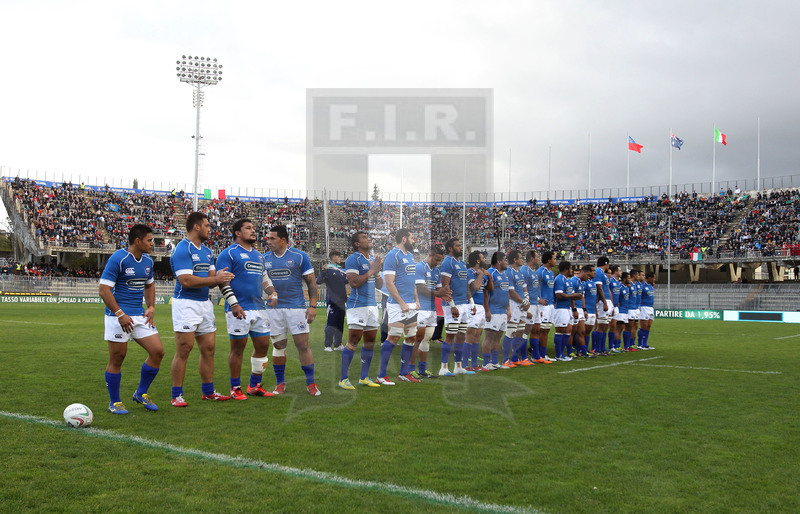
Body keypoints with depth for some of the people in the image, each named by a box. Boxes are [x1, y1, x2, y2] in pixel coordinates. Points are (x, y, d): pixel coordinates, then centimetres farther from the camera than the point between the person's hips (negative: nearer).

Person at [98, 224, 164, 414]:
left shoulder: (148, 261, 10)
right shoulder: (118, 259, -13)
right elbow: (104, 290, -15)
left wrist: (151, 307, 11)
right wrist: (120, 314, -20)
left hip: (139, 316, 7)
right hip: (118, 316, -7)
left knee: (157, 352, 0)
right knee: (117, 359, 0)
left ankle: (141, 393, 17)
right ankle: (114, 402, 16)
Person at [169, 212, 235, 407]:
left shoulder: (207, 251, 16)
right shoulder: (182, 249, -12)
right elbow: (186, 281, -20)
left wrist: (220, 278, -7)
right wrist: (215, 279, -18)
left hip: (205, 303, 8)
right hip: (186, 303, -8)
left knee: (208, 349, 10)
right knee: (184, 350, -6)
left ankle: (208, 391, 21)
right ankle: (177, 396, 1)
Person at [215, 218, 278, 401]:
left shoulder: (258, 255, 20)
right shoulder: (228, 254, -4)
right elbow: (223, 281, -10)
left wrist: (273, 292, 8)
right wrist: (234, 304, -19)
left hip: (259, 308, 7)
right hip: (239, 310, -7)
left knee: (263, 345, 6)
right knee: (238, 347, -1)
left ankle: (255, 386, 19)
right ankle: (235, 389, 9)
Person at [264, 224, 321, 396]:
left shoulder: (299, 256, -1)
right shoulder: (264, 258, 9)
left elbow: (311, 282, 1)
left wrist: (312, 305, -6)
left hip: (297, 307, -3)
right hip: (274, 309, 3)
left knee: (303, 344, -5)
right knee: (278, 345, 7)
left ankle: (311, 383, 5)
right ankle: (280, 383, 18)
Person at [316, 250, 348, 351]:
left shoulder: (341, 270, 15)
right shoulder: (328, 269, -7)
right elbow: (318, 281, -17)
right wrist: (323, 272, -32)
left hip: (341, 301, 7)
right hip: (332, 300, -7)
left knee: (340, 324, 11)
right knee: (330, 324, -7)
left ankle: (337, 344, 20)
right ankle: (328, 345, -2)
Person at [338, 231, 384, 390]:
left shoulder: (372, 260, 18)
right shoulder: (353, 259, -8)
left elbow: (380, 285, 19)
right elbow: (354, 282, -19)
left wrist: (378, 271, 1)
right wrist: (371, 271, -14)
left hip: (372, 305, 8)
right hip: (357, 305, -8)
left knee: (370, 342, 8)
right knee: (353, 342, -9)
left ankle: (364, 378, 16)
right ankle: (344, 379, -4)